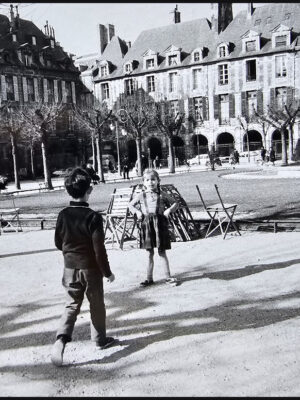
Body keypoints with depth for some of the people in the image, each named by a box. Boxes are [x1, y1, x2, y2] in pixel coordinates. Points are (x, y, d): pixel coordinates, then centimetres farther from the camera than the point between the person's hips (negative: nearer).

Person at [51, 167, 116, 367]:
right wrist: (107, 272, -6)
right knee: (96, 305, 14)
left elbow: (58, 242, 7)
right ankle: (100, 339, 30)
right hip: (91, 268, -4)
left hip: (70, 268, 4)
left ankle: (61, 339, -8)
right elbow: (99, 248, -17)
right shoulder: (93, 216, -18)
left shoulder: (63, 214, -3)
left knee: (72, 305, 10)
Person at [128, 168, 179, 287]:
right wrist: (137, 212, 0)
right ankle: (149, 278, 20)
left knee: (162, 252, 5)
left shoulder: (162, 195, 0)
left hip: (159, 224, -1)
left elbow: (175, 203, 11)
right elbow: (131, 205, 17)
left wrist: (169, 210, -6)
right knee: (150, 253, 10)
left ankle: (168, 277, 15)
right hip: (146, 224, 1)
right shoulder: (141, 196, 3)